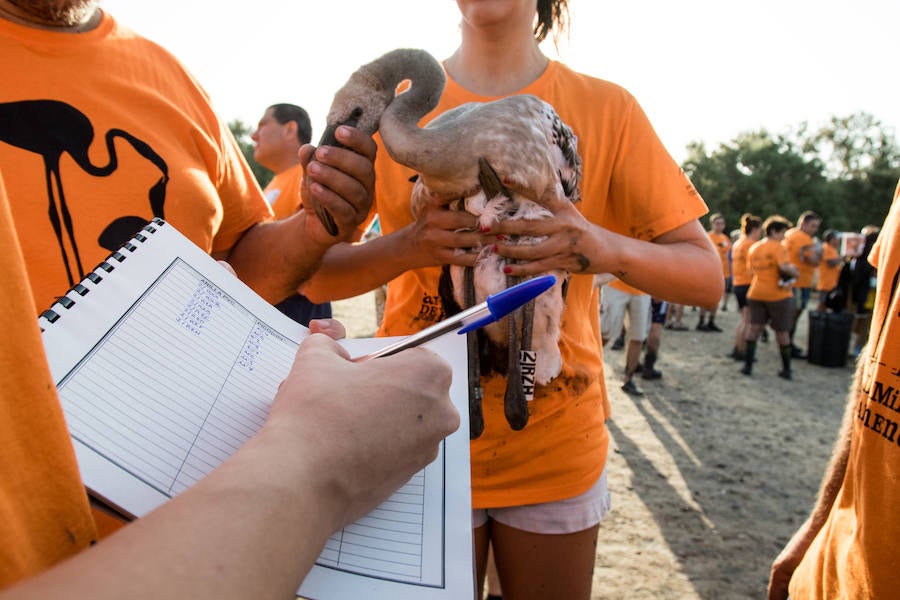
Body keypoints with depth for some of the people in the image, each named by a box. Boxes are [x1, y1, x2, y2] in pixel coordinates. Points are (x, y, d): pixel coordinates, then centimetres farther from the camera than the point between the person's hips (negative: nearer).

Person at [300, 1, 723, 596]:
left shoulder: (607, 107, -2)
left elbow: (707, 279, -5)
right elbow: (313, 276, -5)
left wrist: (606, 248, -25)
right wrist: (407, 245, -25)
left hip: (556, 445, 1)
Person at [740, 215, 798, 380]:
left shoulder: (753, 248, 11)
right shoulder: (778, 247, -11)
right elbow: (784, 266, -26)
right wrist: (794, 271, -8)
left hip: (756, 293, 5)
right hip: (779, 294, -5)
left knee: (753, 328, 7)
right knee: (782, 332, 6)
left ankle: (748, 365, 3)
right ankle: (786, 369, 16)